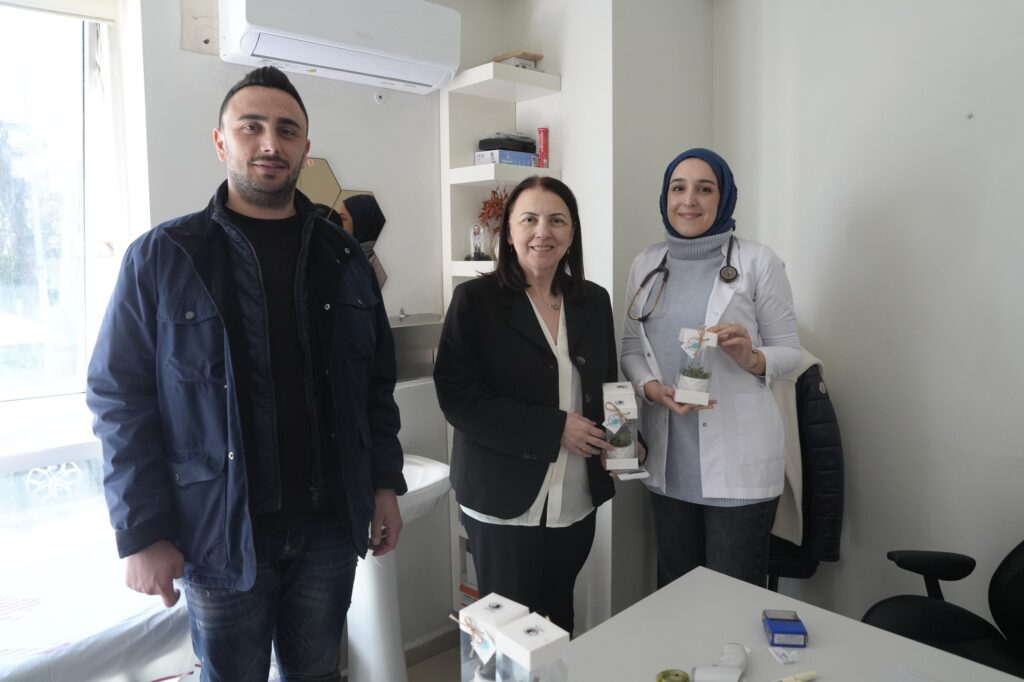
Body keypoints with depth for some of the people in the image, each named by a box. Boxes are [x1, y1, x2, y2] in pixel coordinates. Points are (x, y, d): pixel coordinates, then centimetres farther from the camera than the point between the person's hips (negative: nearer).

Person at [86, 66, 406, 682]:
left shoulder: (343, 257, 5)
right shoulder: (161, 258, -5)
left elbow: (377, 383, 8)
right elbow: (123, 400, -6)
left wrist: (385, 483, 4)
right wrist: (142, 535, -9)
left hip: (330, 526, 3)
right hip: (222, 533, -2)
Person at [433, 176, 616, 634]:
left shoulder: (594, 301, 7)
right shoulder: (475, 300, -8)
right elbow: (457, 396, -14)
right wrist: (554, 428, -17)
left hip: (577, 502, 4)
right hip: (506, 502, -4)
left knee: (560, 623, 18)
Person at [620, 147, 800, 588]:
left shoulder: (756, 262, -3)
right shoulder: (646, 265, 8)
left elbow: (790, 350, 2)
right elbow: (630, 348, 10)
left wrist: (753, 359, -20)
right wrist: (652, 387, -9)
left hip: (738, 462, -3)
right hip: (667, 459, 4)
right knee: (672, 588, 17)